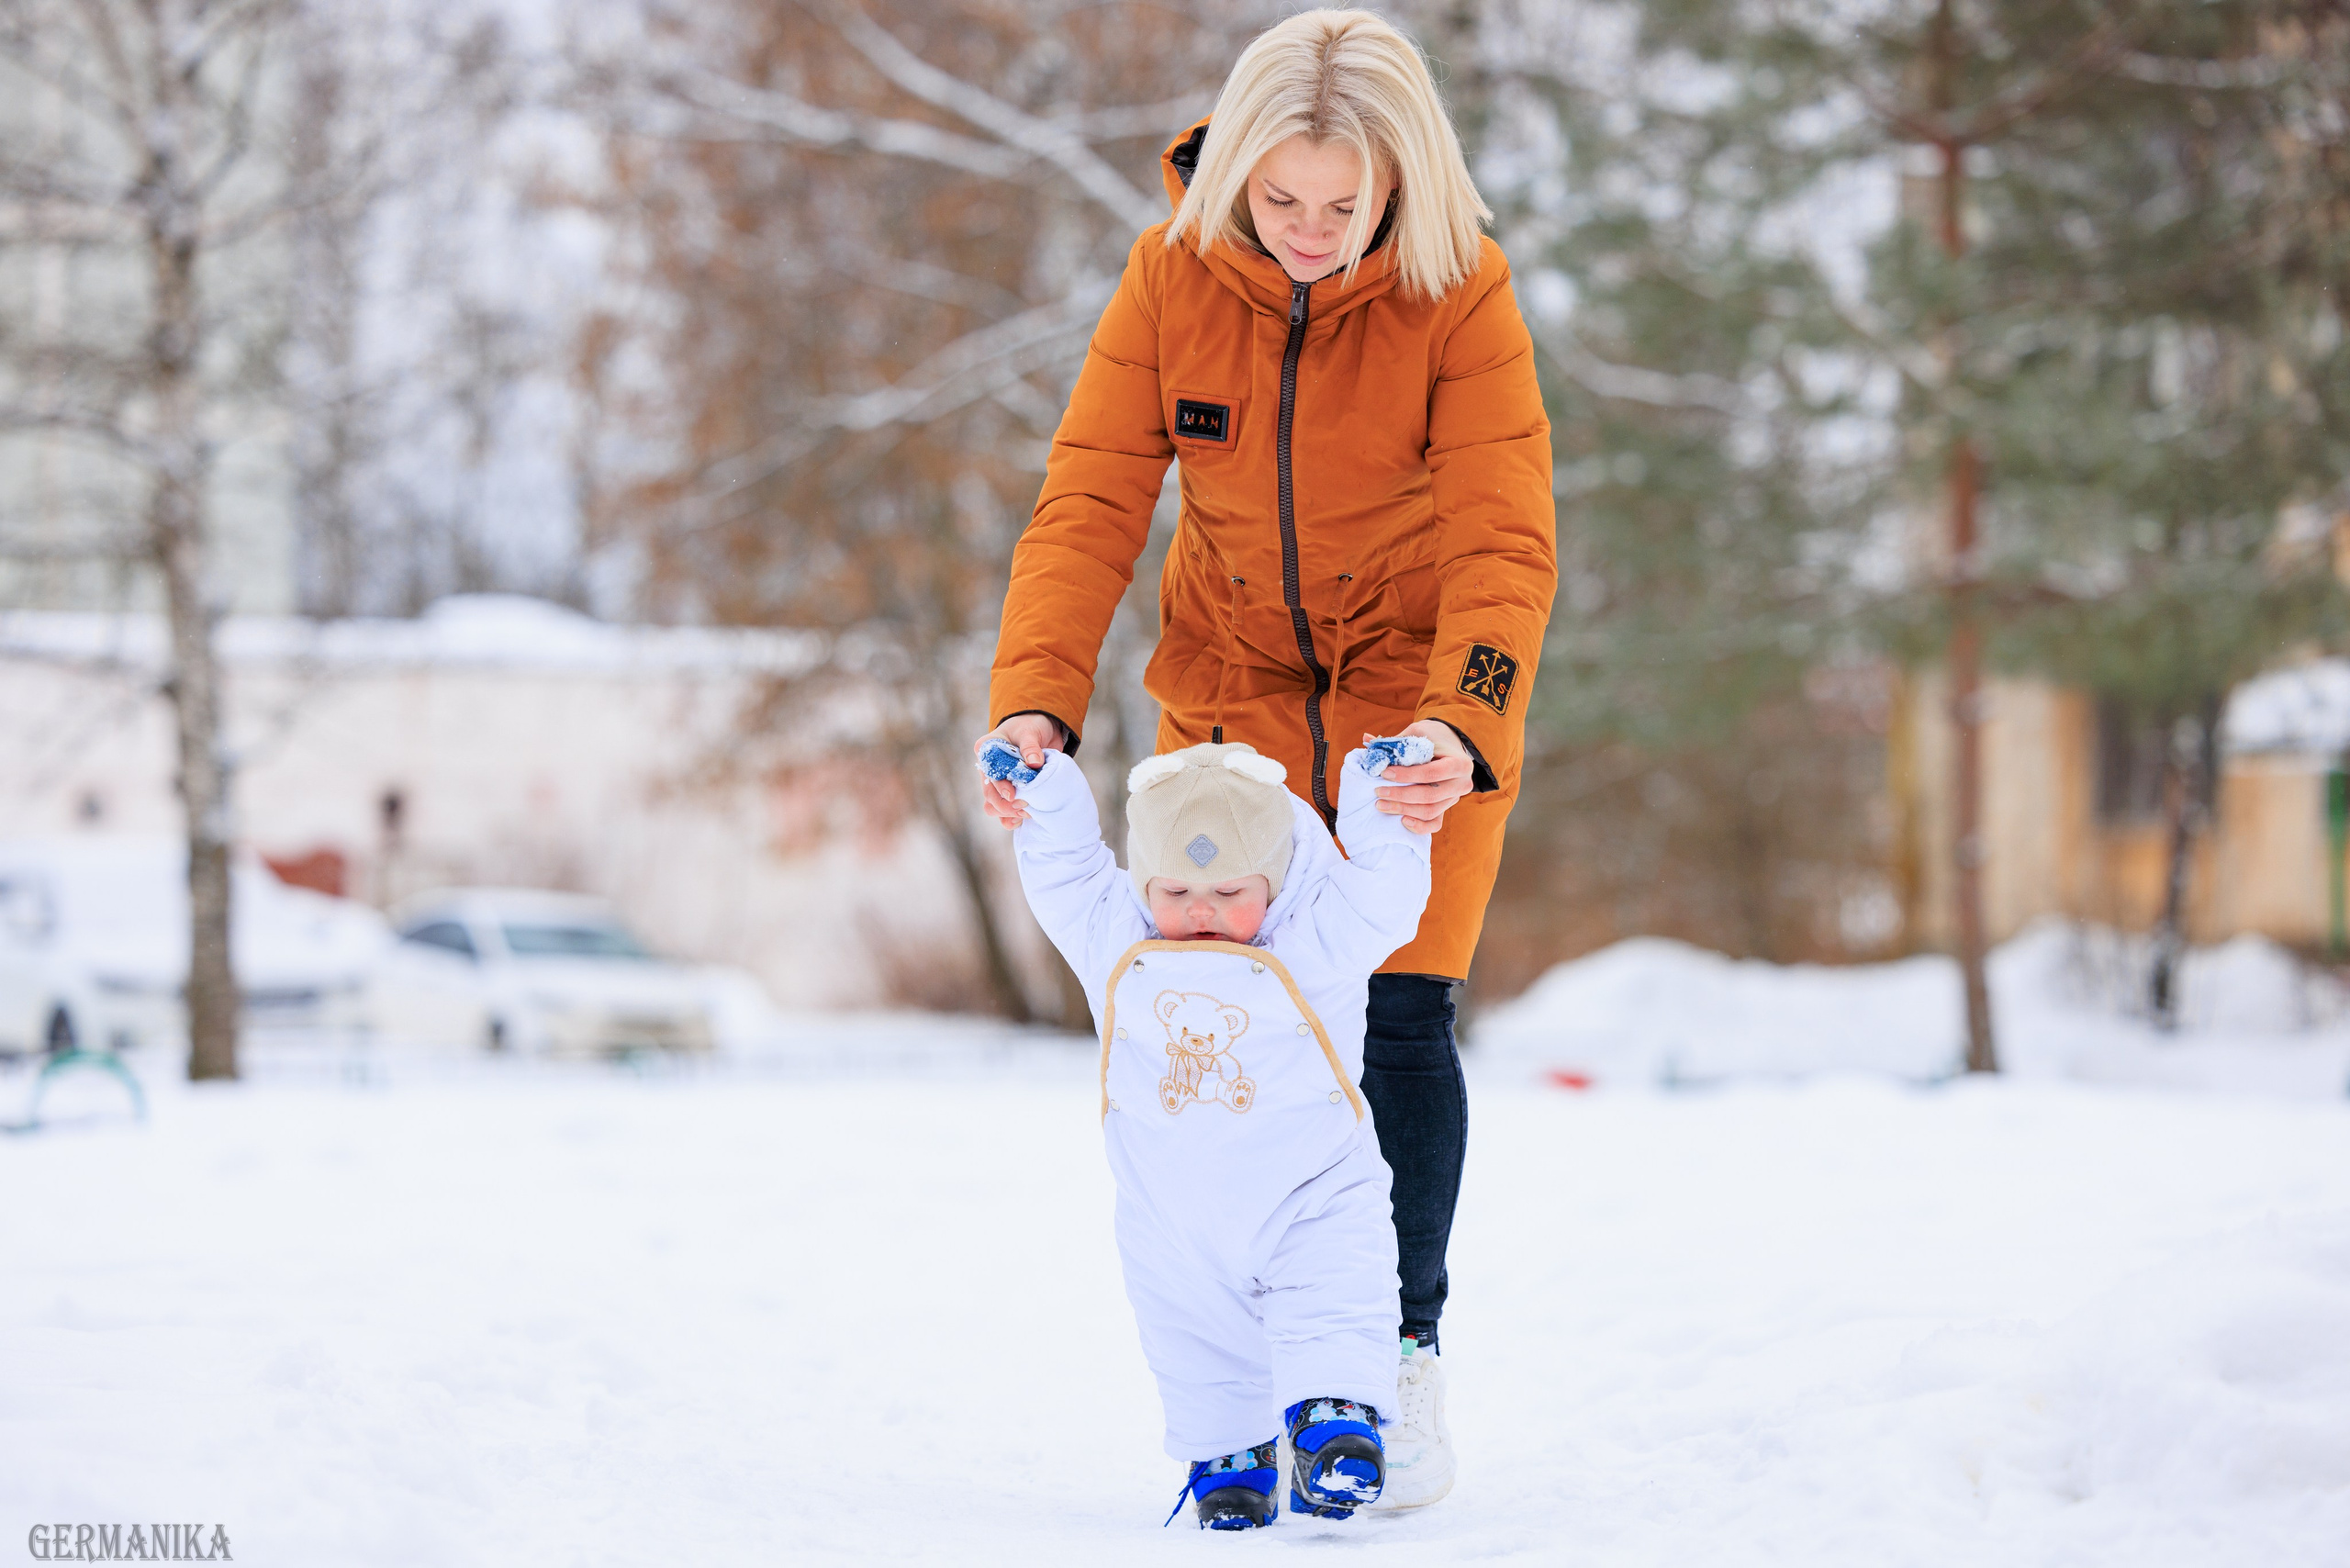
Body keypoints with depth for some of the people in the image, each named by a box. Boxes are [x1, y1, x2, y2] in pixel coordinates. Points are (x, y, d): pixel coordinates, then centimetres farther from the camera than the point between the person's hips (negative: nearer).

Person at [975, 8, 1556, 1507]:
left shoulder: (1460, 298, -21)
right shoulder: (1173, 274, -15)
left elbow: (1505, 543, -26)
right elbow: (1090, 501, -16)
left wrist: (1461, 732, -43)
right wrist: (1035, 702, -30)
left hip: (1418, 690, -2)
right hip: (1232, 682, 2)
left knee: (1398, 1014, -10)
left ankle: (1407, 1356, 7)